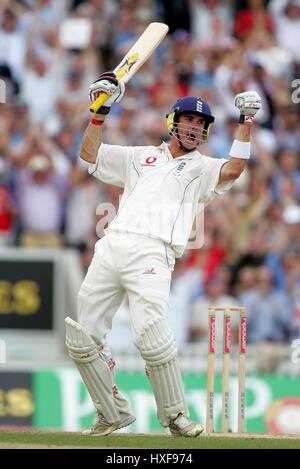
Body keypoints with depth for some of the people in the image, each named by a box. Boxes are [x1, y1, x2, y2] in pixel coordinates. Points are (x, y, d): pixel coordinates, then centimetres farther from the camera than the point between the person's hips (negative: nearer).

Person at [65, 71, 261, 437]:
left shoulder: (201, 168, 16)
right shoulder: (141, 157, 26)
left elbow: (233, 170, -5)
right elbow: (90, 153, 22)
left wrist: (246, 123, -6)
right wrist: (100, 111, 13)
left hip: (152, 254, -4)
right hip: (111, 248, 4)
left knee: (151, 336, -25)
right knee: (82, 339, -1)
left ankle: (175, 416, -9)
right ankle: (114, 412, 14)